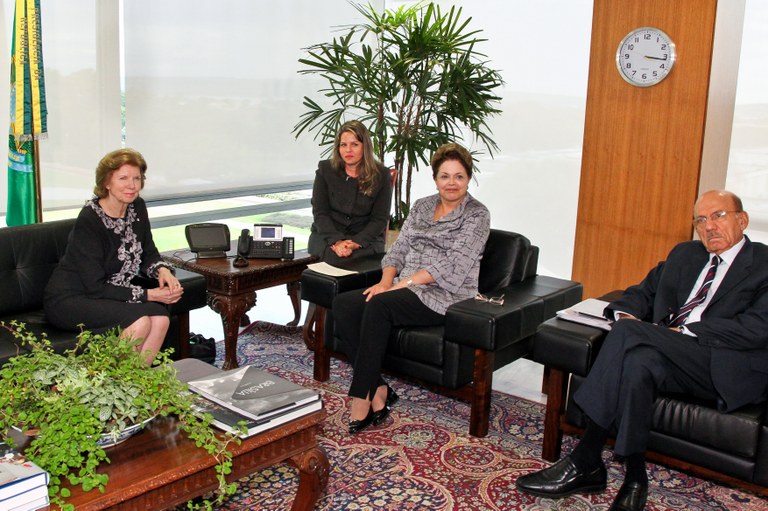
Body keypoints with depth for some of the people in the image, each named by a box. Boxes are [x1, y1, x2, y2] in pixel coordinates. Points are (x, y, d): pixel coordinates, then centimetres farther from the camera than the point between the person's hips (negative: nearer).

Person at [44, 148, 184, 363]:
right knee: (140, 320, -29)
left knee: (160, 318, -22)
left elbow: (148, 254, 9)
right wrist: (147, 295, -25)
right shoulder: (88, 221, -22)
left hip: (114, 293, 7)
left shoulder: (137, 207, -1)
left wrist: (162, 270, -15)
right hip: (69, 300, -7)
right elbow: (96, 287, -23)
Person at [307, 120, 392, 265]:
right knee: (336, 257, -32)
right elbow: (320, 213, 0)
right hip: (327, 235, 0)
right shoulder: (325, 169, 3)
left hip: (366, 238, 0)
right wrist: (337, 241, -17)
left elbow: (380, 219, -1)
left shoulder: (381, 175, 0)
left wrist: (356, 242, -17)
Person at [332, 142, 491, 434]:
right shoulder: (421, 206, 18)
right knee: (343, 304, -18)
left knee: (378, 305, -33)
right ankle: (377, 390, -20)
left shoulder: (476, 215, -2)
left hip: (444, 297, -7)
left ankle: (361, 399, -27)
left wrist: (402, 283, -18)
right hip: (404, 290, 7)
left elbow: (453, 265, -13)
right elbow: (399, 247, 13)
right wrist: (386, 281, -8)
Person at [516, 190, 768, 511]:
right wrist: (625, 313, -2)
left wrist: (686, 332, -17)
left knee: (629, 332, -28)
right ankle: (635, 478, -22)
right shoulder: (684, 254, 24)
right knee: (638, 361, -31)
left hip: (729, 371, -5)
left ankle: (585, 463, -23)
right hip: (670, 356, 5)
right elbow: (643, 292, 22)